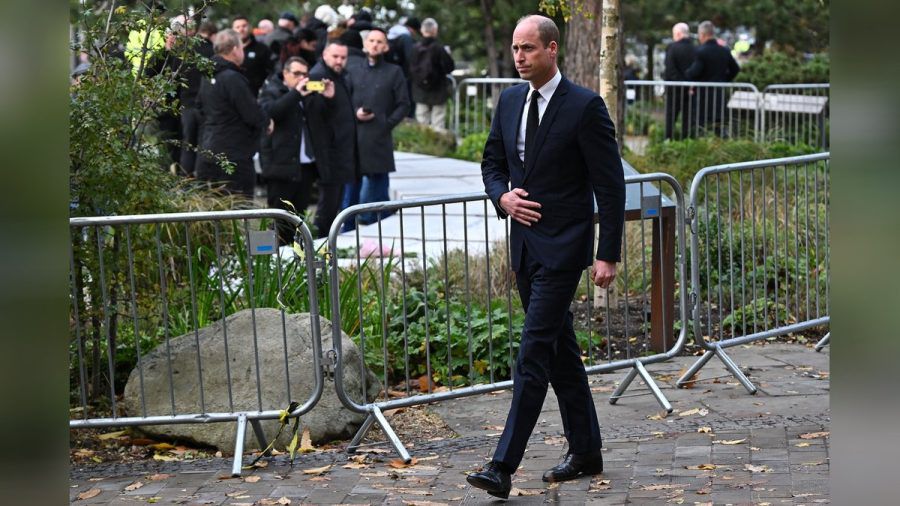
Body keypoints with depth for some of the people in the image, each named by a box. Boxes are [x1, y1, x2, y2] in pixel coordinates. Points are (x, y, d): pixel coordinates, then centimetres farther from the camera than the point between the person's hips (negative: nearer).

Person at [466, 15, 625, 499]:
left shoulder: (585, 106, -12)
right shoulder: (510, 100, 8)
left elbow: (610, 184, -11)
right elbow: (492, 162, 20)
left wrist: (608, 255, -14)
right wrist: (503, 196, -3)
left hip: (562, 247, -7)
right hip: (524, 242, 7)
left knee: (534, 354, -11)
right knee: (560, 350, 15)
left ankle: (503, 467, -12)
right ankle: (585, 451, 26)